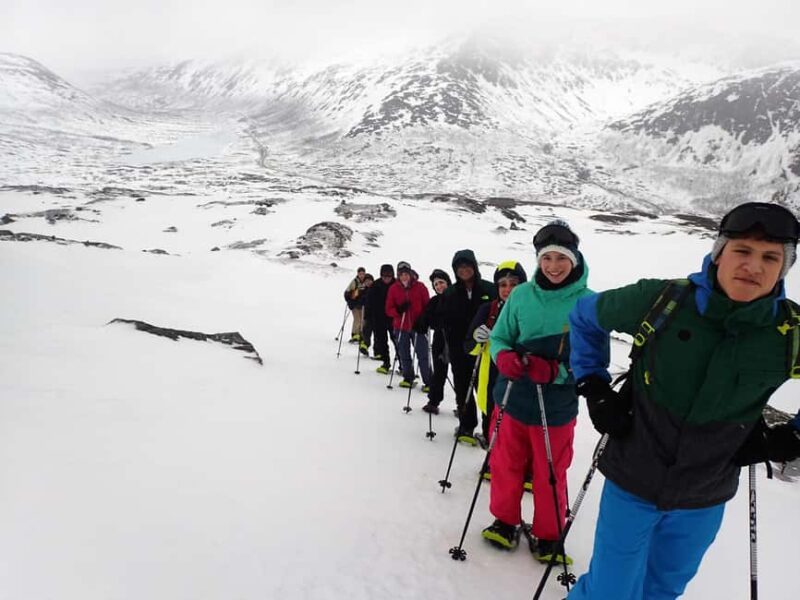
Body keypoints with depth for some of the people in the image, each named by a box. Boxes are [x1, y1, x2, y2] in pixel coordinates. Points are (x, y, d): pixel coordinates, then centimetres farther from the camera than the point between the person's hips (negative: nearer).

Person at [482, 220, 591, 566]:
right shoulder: (521, 295, -4)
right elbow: (499, 337, 4)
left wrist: (555, 371, -26)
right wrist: (504, 356, -19)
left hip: (557, 407, -2)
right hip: (512, 399, 2)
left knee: (550, 476, 14)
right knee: (505, 466, 17)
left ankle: (548, 537, 37)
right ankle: (505, 522, 41)